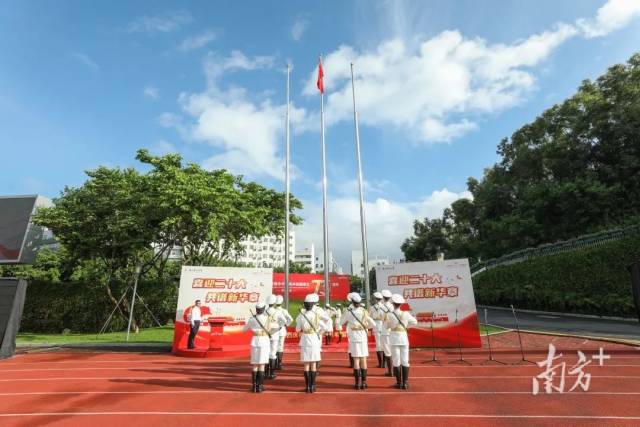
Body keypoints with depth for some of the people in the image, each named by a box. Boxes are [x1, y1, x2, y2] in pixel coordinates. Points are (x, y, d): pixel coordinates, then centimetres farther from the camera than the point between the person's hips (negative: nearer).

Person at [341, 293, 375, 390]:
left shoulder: (350, 312, -8)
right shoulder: (364, 312, -2)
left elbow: (342, 322, 7)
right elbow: (373, 324, -1)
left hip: (354, 338, -2)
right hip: (363, 337, 2)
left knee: (356, 360, 3)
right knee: (363, 360, 9)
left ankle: (358, 383, 6)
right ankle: (363, 382, 14)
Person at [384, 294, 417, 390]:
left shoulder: (389, 315, -12)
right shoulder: (405, 314, -7)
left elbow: (387, 326, 0)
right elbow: (415, 322, 6)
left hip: (394, 338, -1)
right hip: (404, 337, 1)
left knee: (396, 361, 7)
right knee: (405, 361, 9)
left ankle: (399, 383, 13)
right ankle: (405, 383, 11)